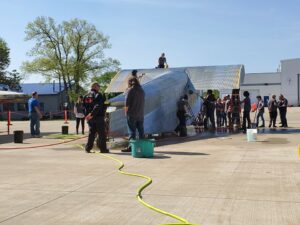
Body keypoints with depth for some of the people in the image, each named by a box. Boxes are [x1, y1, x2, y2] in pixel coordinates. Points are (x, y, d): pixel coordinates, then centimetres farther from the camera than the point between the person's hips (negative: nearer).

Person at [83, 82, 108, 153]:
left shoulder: (86, 96, 12)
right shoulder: (98, 95, -9)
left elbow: (84, 107, 10)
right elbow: (98, 106, -20)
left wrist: (87, 115, 8)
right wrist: (92, 114, -22)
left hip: (90, 118, 6)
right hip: (98, 117, -6)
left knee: (91, 133, 14)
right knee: (101, 133, 1)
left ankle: (88, 148, 11)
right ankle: (103, 148, 1)